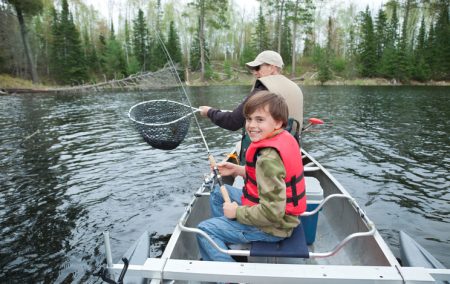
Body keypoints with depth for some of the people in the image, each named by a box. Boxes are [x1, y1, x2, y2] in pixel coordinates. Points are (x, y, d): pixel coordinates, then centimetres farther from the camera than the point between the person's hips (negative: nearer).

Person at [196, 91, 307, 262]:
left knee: (204, 230, -7)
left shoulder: (268, 158, -31)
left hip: (274, 227, -10)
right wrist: (237, 170, 3)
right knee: (218, 193, 20)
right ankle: (224, 242, 28)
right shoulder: (284, 138, -2)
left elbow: (273, 213, -33)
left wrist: (237, 212, -17)